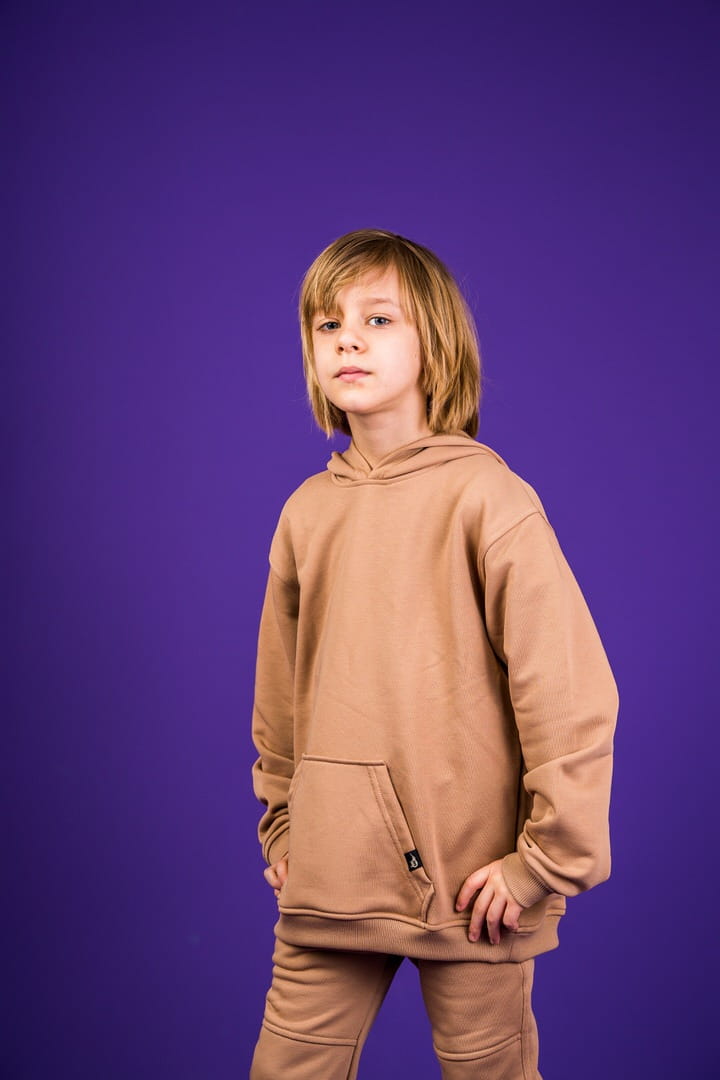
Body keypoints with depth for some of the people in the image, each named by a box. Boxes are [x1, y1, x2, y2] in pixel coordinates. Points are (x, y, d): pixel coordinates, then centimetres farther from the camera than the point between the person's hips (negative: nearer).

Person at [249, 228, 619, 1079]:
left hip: (469, 882, -4)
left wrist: (550, 859, -12)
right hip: (328, 878, 5)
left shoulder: (486, 495, -10)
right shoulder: (306, 511, 6)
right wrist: (280, 824, 16)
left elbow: (569, 687, -13)